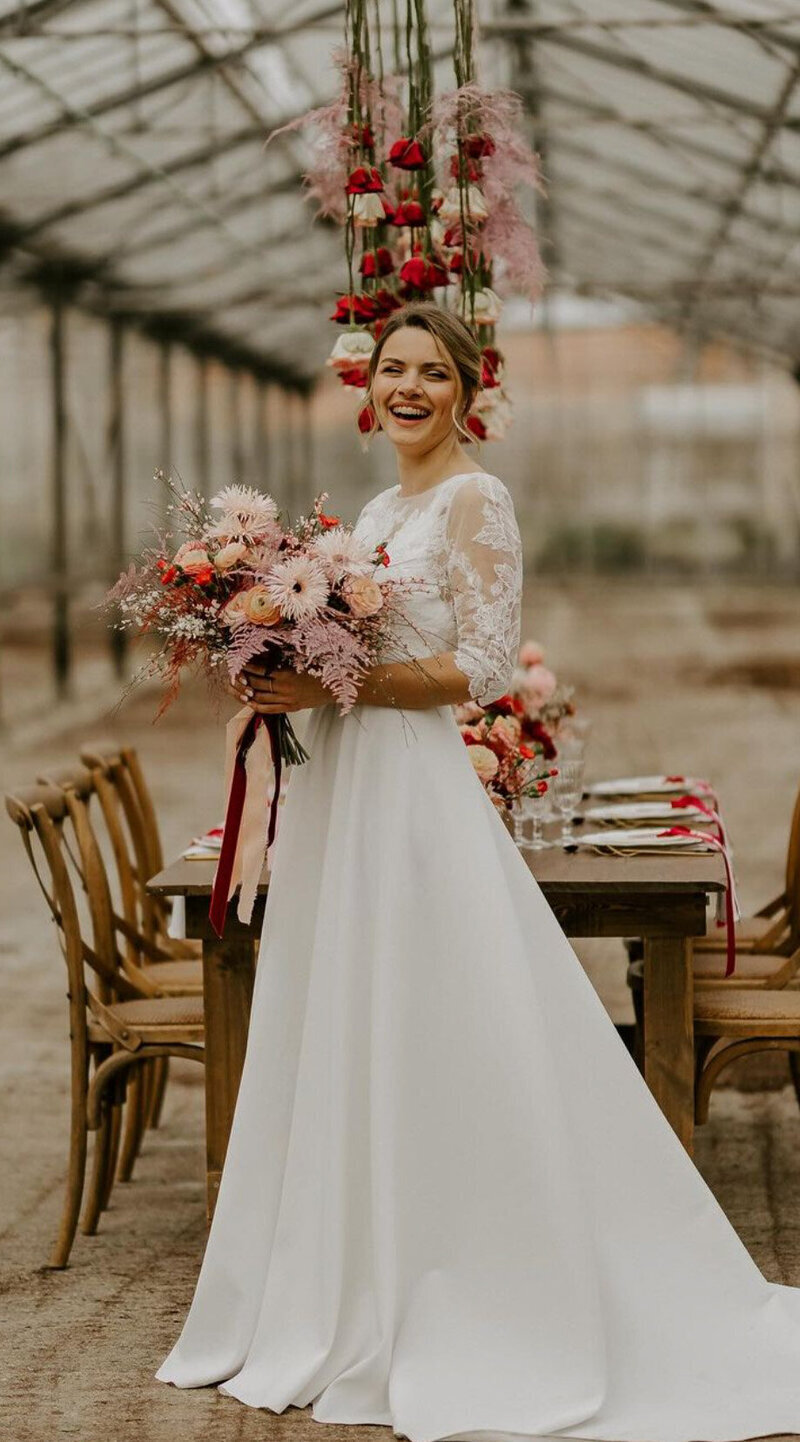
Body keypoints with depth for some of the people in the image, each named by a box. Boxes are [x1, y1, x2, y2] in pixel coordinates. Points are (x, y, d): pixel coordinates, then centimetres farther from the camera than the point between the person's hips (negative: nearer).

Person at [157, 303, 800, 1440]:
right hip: (338, 791, 9)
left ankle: (439, 1329, 5)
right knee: (333, 1049, 10)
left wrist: (335, 684, -19)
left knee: (413, 1051, -5)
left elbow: (483, 667, -15)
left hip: (411, 793, -9)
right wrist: (286, 686, 3)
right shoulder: (377, 509, 18)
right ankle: (343, 1313, 20)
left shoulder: (474, 500, -7)